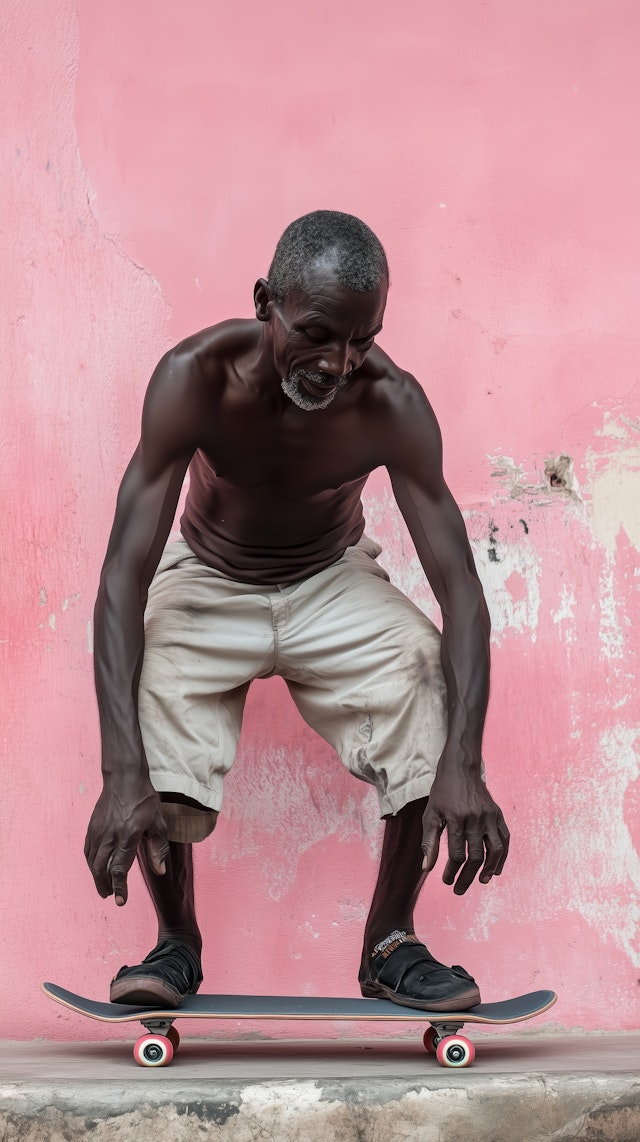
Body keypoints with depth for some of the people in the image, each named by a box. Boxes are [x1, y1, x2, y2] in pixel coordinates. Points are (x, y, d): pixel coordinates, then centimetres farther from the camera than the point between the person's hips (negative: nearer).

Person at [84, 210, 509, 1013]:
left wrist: (465, 765, -41)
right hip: (208, 583, -1)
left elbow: (459, 584, -26)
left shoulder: (391, 403, -26)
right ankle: (176, 943, -5)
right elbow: (124, 571, -33)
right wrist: (121, 773, -44)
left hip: (333, 584, 1)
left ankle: (390, 943, -5)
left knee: (431, 684, -27)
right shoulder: (196, 378, -29)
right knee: (146, 685, -31)